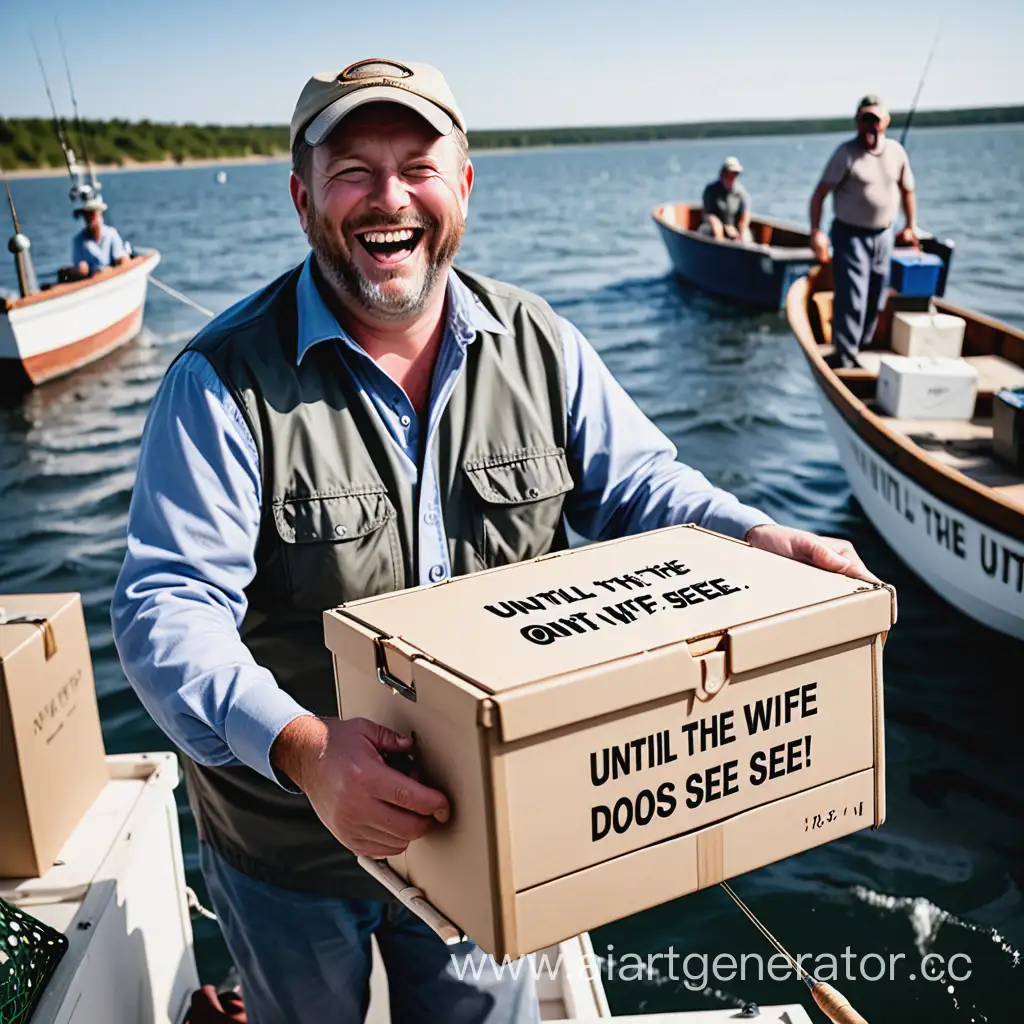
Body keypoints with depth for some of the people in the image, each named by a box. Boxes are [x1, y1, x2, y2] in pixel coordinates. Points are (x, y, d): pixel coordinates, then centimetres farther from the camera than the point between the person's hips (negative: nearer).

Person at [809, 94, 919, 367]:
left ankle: (863, 348, 29)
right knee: (851, 300, -11)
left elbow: (907, 190, 18)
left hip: (882, 236, 6)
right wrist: (816, 231, -24)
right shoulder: (847, 153, -12)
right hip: (850, 235, -6)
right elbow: (819, 193, -14)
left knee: (876, 301, 12)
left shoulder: (896, 152, 5)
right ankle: (844, 359, -5)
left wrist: (911, 227, 17)